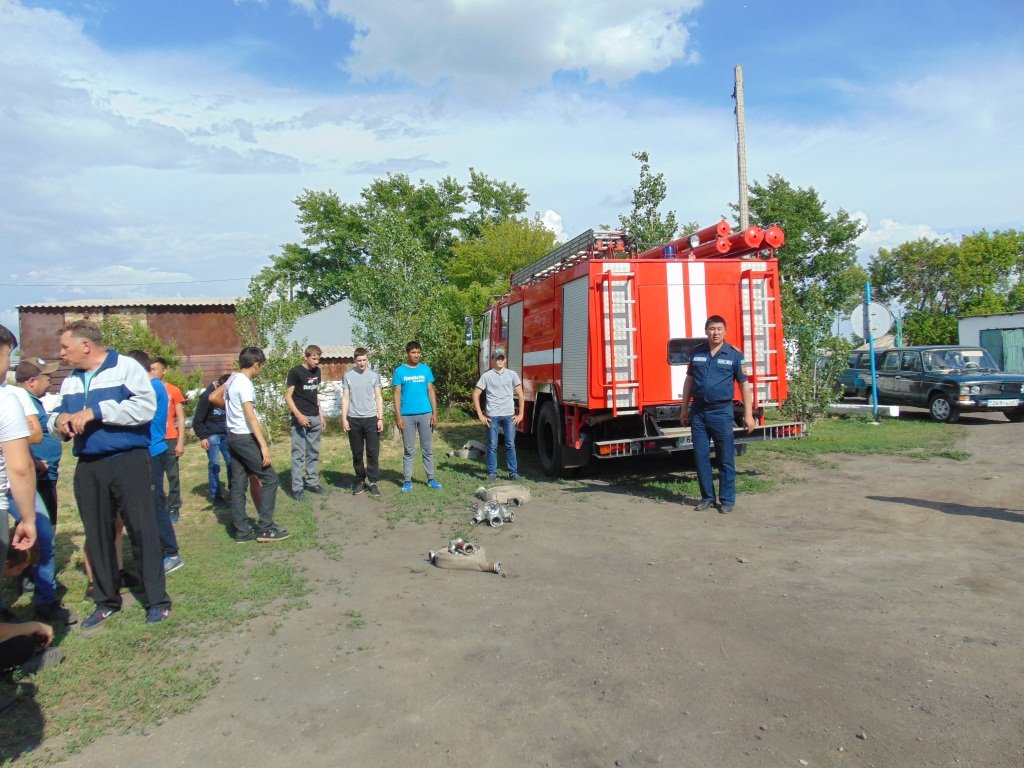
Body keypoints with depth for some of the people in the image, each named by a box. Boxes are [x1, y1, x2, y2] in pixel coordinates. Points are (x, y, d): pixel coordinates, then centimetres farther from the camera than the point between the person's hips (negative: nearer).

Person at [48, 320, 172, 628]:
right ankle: (106, 600, 26)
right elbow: (56, 419, 19)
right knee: (97, 536, 12)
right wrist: (60, 420, -6)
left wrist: (95, 411, -20)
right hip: (88, 468, 6)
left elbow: (146, 406, -19)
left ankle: (156, 600, 6)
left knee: (142, 531, -3)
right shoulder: (70, 381, 16)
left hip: (128, 462, -6)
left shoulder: (126, 367, -5)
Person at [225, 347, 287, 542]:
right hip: (245, 438, -10)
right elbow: (251, 416, -23)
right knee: (270, 478, -3)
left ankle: (242, 530, 14)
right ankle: (265, 528, -1)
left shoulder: (232, 379, 10)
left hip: (233, 436, 10)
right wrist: (264, 445, -24)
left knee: (238, 484, 10)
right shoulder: (244, 383, -17)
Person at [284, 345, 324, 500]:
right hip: (301, 418, -6)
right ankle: (296, 488, 1)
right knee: (298, 454, -4)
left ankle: (312, 482, 21)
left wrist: (321, 415, 16)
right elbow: (288, 397, -9)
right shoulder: (295, 372, -8)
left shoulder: (317, 372, 11)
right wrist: (298, 415, -20)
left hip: (315, 418, 6)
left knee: (314, 453, 11)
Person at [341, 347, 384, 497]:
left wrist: (380, 418, -2)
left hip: (371, 418, 0)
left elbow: (378, 398, 5)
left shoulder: (374, 375, 5)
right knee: (357, 453, 7)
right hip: (354, 419, 0)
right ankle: (360, 481, 18)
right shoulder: (348, 375, 3)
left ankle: (373, 482, 5)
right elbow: (345, 398, 4)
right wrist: (344, 418, -3)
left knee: (373, 452, -1)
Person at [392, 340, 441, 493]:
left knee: (428, 449, 7)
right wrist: (398, 416, -7)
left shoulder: (426, 369, 5)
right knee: (408, 450, 6)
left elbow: (431, 392, 6)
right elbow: (397, 394, -1)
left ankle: (431, 478, 16)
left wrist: (434, 413, 0)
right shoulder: (399, 371, 0)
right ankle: (408, 481, 13)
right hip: (407, 416, -1)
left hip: (425, 414, 2)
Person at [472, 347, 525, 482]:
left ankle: (513, 472, 10)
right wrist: (480, 415, -1)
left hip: (509, 415, 1)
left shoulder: (512, 374, 5)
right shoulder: (487, 376, 2)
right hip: (492, 416, -1)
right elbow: (475, 395, 4)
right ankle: (492, 473, 12)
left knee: (510, 445, 3)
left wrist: (520, 414, 3)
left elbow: (521, 395, 8)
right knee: (492, 445, 4)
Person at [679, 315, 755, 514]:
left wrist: (748, 415, -4)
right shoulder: (697, 352, 7)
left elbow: (744, 385, 0)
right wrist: (684, 409, 13)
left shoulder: (734, 354, -2)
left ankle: (727, 500, 14)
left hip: (722, 412, -3)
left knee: (725, 459, 3)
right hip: (698, 412, 3)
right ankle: (707, 497, 20)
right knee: (701, 457, 8)